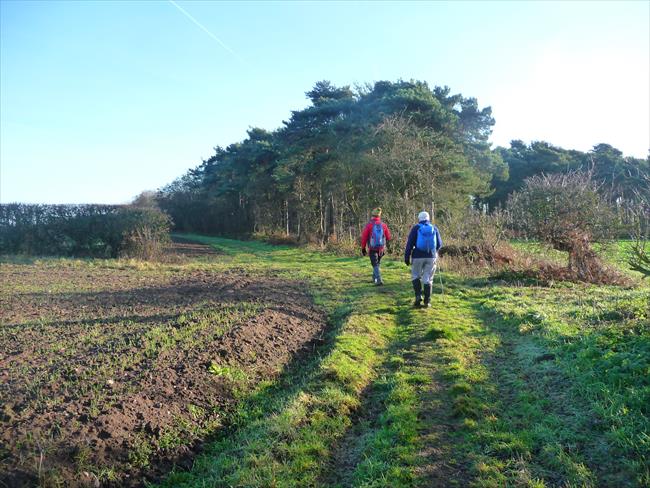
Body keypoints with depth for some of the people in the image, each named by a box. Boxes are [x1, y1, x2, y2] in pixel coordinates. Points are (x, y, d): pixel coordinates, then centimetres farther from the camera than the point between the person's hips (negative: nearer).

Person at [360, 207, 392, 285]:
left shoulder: (369, 225, -11)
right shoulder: (383, 225, -2)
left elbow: (364, 237, -9)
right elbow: (388, 237, 3)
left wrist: (363, 248, 2)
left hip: (372, 248, -3)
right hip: (381, 248, 3)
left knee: (375, 265, 0)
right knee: (377, 263, 22)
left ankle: (379, 280, -12)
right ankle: (374, 278, 33)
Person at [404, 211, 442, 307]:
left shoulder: (416, 228, -2)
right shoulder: (434, 228, 5)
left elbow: (410, 243, -6)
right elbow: (439, 244, 10)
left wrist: (407, 257, -1)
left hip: (418, 256, -2)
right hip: (431, 257, 2)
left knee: (416, 276, 14)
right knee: (427, 279, 7)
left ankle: (418, 296, 0)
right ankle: (427, 301, 7)